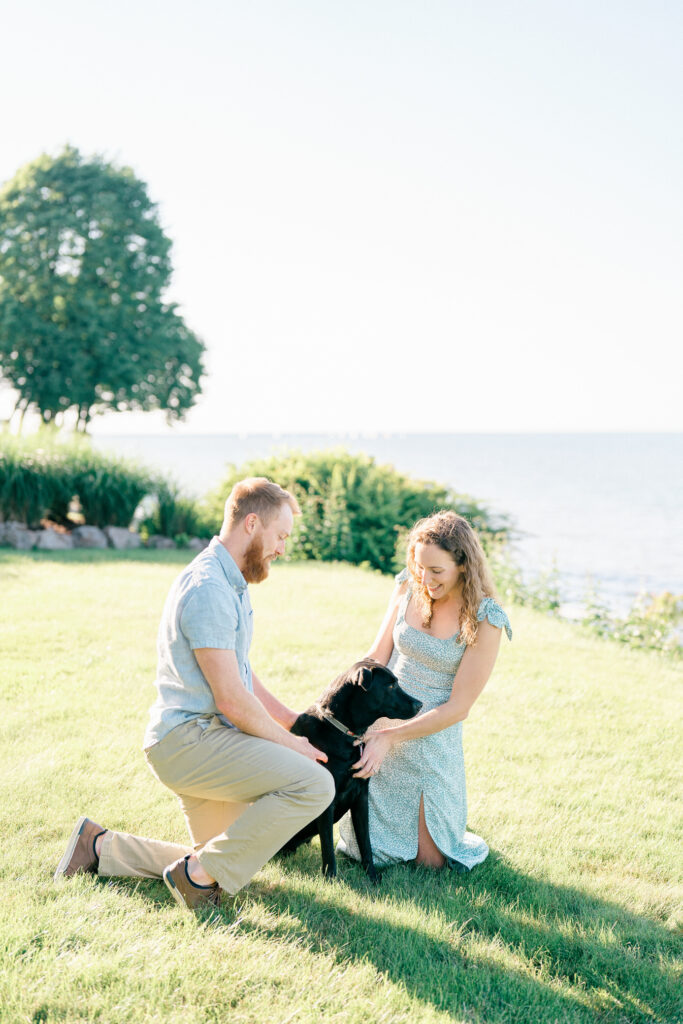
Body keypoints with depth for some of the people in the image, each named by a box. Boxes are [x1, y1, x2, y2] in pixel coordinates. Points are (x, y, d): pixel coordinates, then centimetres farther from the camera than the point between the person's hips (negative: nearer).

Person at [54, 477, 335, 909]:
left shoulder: (232, 583, 16)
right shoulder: (208, 589, -19)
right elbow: (231, 698, -21)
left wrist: (296, 721, 17)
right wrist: (288, 743, -9)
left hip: (201, 742, 11)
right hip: (189, 739, -11)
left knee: (225, 859, 18)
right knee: (314, 784, -24)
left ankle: (100, 846, 23)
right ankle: (201, 871, -11)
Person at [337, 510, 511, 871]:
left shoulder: (484, 620, -17)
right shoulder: (408, 586, -5)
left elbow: (458, 707, -16)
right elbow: (377, 656, 3)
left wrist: (390, 738, -22)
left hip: (431, 738, -3)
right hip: (380, 722, 3)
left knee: (429, 859, 2)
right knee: (366, 849, 9)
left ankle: (447, 830, 35)